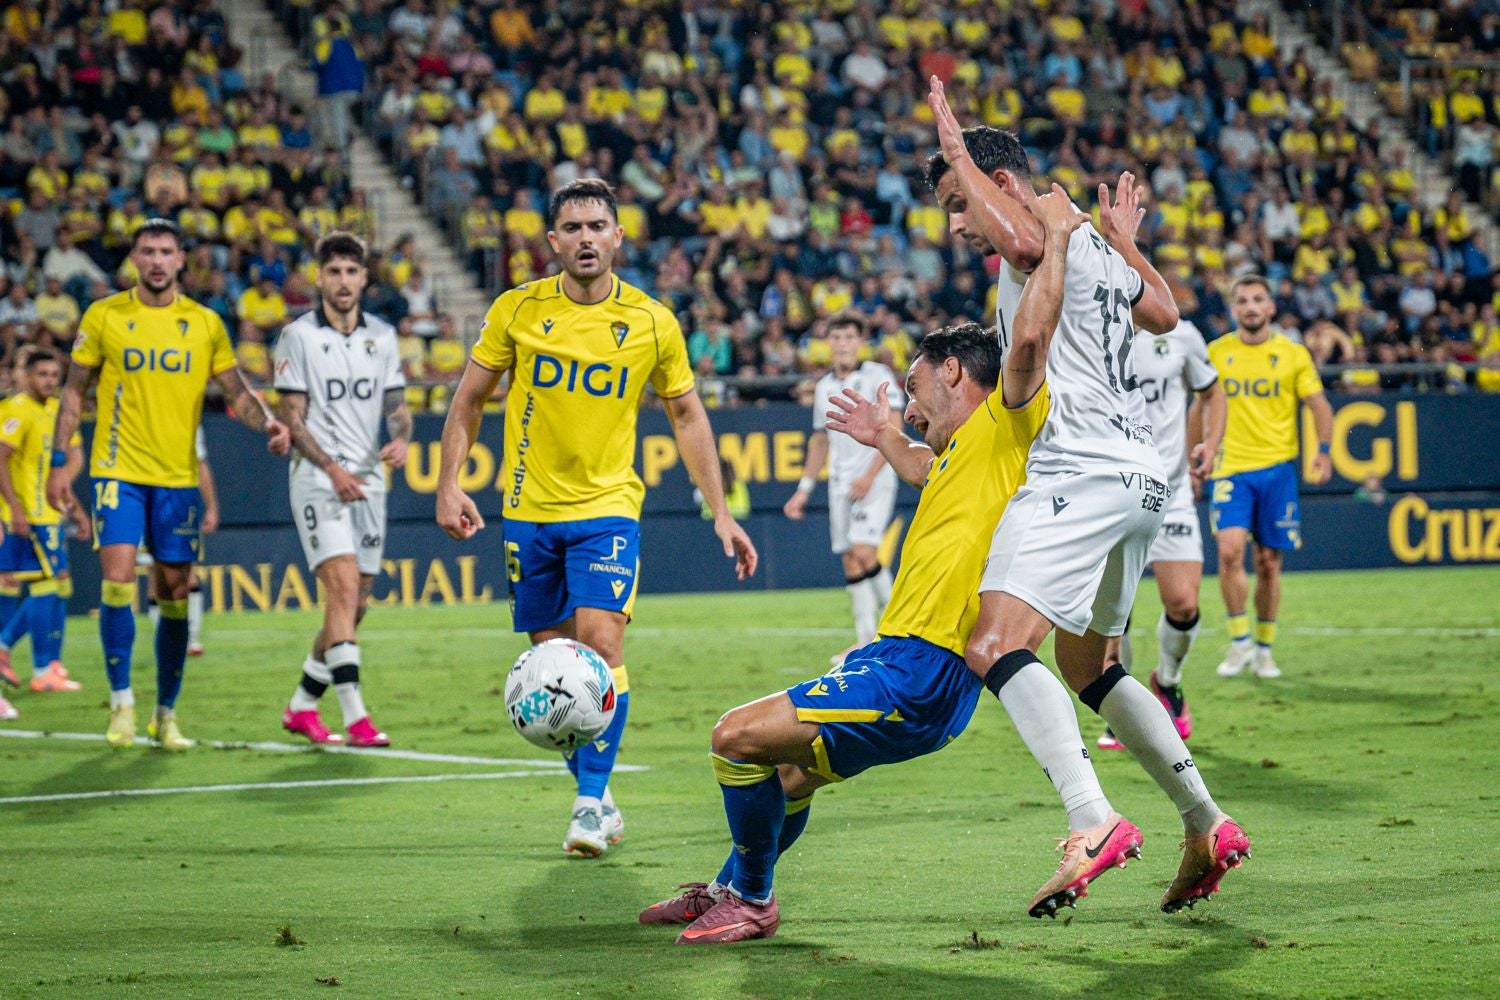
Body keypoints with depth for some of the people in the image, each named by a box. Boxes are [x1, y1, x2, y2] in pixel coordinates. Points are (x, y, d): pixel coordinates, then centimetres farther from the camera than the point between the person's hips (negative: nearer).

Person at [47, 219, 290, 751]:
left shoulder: (205, 323, 5)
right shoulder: (104, 316, 1)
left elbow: (236, 391, 8)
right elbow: (74, 391, 6)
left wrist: (268, 422, -13)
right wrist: (59, 462, 0)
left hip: (179, 477, 2)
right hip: (118, 469, -2)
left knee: (175, 594, 4)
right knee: (118, 578, -14)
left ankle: (166, 714, 14)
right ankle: (122, 699, 0)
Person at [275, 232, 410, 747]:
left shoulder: (383, 336, 11)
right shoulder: (298, 336, -3)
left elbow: (396, 404, 15)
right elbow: (291, 417, -5)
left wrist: (400, 438, -8)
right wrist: (332, 469, -16)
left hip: (368, 481, 5)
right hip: (317, 479, -5)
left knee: (355, 606, 6)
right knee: (344, 588, -19)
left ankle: (302, 705, 22)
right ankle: (354, 717, -24)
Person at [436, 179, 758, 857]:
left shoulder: (652, 323, -3)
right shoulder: (518, 310, -2)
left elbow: (687, 416, 8)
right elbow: (469, 399, 7)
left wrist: (720, 513, 5)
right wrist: (449, 484, -3)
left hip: (607, 507, -2)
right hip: (529, 509, 2)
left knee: (600, 642, -18)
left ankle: (591, 804, -12)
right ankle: (596, 795, 22)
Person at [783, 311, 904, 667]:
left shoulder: (878, 376, -3)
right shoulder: (824, 387, 15)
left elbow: (892, 431, -10)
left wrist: (870, 475, -18)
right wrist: (804, 489, 18)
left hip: (874, 479, -6)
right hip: (840, 483, 6)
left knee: (864, 552, -19)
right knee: (850, 561, 1)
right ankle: (866, 639, 3)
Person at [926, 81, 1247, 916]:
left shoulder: (1052, 216, -3)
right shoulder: (1093, 247, 23)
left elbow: (1026, 241, -29)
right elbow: (1164, 314, 40)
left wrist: (958, 154, -15)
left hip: (1080, 470, -11)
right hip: (1139, 477, 11)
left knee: (996, 645, -22)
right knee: (1086, 664, 23)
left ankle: (1093, 822, -37)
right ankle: (1207, 825, 23)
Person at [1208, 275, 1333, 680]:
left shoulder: (1292, 354, 4)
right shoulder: (1215, 353, 5)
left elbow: (1318, 404, 4)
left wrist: (1323, 449, -12)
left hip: (1276, 467, 0)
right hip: (1230, 468, 0)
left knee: (1269, 562, 4)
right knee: (1230, 551, -18)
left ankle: (1264, 649, 18)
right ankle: (1239, 642, -5)